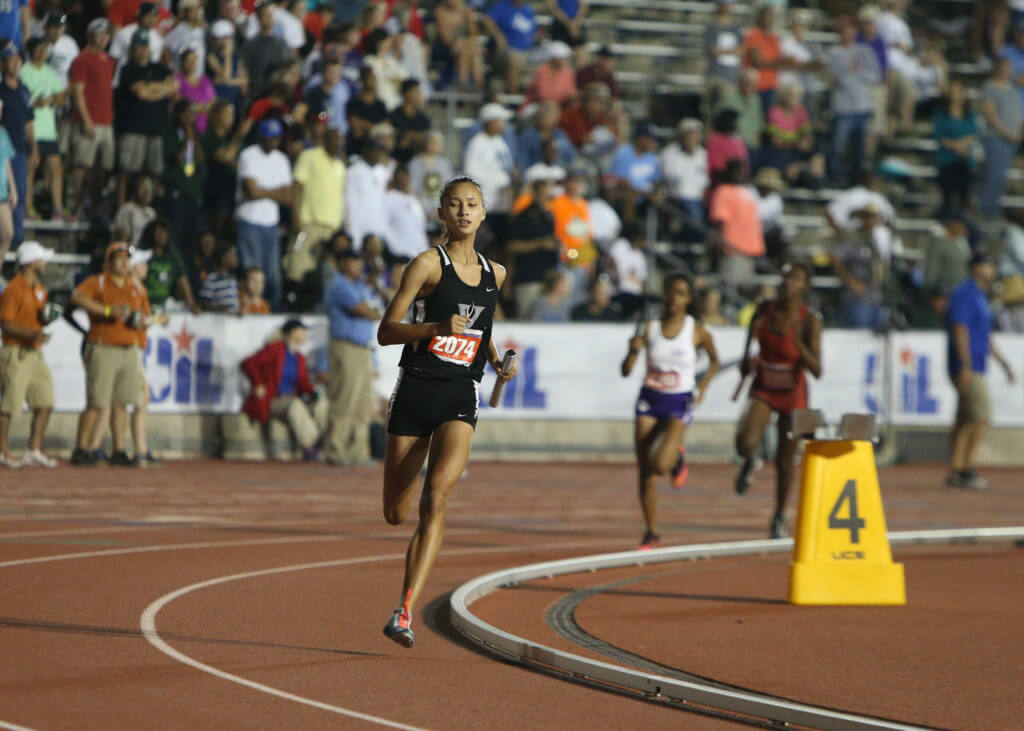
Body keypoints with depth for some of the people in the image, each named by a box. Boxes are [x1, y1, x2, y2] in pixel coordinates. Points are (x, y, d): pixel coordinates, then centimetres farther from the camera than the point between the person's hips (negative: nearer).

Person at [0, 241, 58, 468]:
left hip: (35, 353, 9)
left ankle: (34, 451, 12)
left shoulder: (39, 289, 16)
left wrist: (47, 318, 2)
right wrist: (31, 334, -26)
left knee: (45, 402, 5)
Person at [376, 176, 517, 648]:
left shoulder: (494, 274, 12)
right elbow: (386, 331, -6)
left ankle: (405, 612, -22)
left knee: (435, 499, -20)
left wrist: (497, 362, 12)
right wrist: (439, 327, -21)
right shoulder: (428, 264, -3)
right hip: (416, 390, -2)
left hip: (461, 397, 2)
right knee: (396, 514, 2)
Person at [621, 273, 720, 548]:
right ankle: (651, 532, 15)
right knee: (645, 473, 0)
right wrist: (634, 351, -22)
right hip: (649, 401, 2)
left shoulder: (697, 331, -5)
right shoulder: (650, 327, -2)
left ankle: (678, 456, 16)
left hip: (680, 404, -2)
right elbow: (626, 371, -2)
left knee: (660, 465, -21)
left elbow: (715, 360, 14)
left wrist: (703, 385, -3)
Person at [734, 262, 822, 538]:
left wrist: (798, 343, -36)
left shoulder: (810, 321, -16)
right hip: (763, 391, 1)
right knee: (746, 443, -25)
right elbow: (746, 365, 5)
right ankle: (751, 463, 13)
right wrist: (747, 363, -19)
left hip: (793, 394, -1)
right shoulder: (765, 311, -7)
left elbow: (816, 370, -23)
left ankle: (779, 518, 30)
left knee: (785, 460, 8)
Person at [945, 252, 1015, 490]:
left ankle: (955, 472, 10)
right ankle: (966, 470, -13)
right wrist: (966, 366, -26)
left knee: (965, 421, 9)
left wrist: (1003, 362, 27)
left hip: (974, 368, 10)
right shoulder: (965, 294, -12)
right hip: (967, 369, -10)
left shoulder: (979, 297, 20)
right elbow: (960, 330, -20)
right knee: (981, 418, -14)